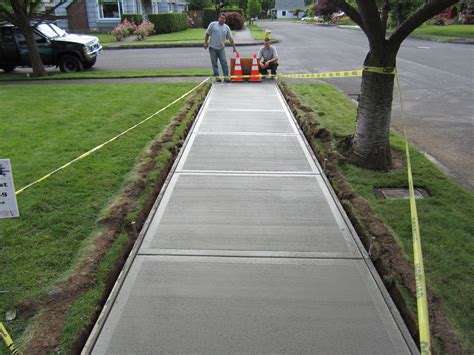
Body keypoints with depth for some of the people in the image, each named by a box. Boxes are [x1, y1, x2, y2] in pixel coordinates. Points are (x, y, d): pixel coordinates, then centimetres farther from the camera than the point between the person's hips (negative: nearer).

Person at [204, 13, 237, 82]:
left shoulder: (226, 27, 8)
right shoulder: (213, 24, 0)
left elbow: (230, 38, 8)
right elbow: (207, 34, 3)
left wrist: (234, 48, 5)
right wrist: (206, 43, -4)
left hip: (221, 48, 2)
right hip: (213, 48, -2)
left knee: (224, 62, -4)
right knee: (214, 63, 2)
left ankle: (226, 76, 0)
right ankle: (217, 76, 9)